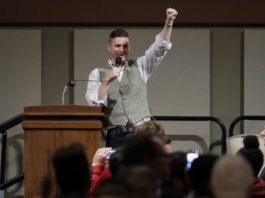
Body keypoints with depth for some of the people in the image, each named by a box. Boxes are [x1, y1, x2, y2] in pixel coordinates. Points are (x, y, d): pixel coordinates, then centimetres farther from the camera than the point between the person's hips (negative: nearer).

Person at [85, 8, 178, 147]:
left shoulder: (139, 67, 13)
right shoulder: (97, 74, 9)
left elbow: (160, 47, 3)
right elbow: (93, 103, -2)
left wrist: (169, 22, -12)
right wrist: (107, 80, -13)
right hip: (116, 136, 0)